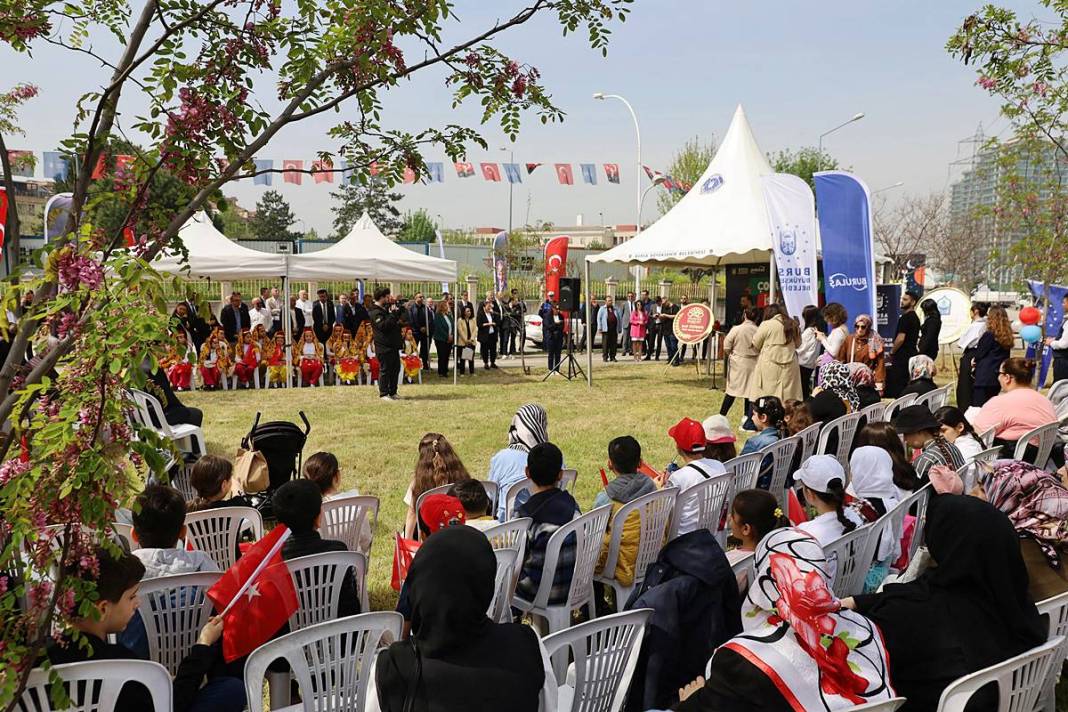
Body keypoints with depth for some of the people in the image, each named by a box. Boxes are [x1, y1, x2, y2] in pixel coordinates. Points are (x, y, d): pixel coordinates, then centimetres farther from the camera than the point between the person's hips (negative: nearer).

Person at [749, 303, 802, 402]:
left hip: (770, 367, -4)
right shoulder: (793, 325, 8)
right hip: (790, 366, 4)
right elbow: (798, 343, 19)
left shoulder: (766, 325, -5)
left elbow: (755, 344, 3)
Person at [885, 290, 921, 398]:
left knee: (898, 385, -8)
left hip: (903, 356, -10)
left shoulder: (906, 318, -15)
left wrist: (892, 352, -6)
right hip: (912, 353, 10)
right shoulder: (915, 317, 15)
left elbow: (900, 338, -21)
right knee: (908, 384, 12)